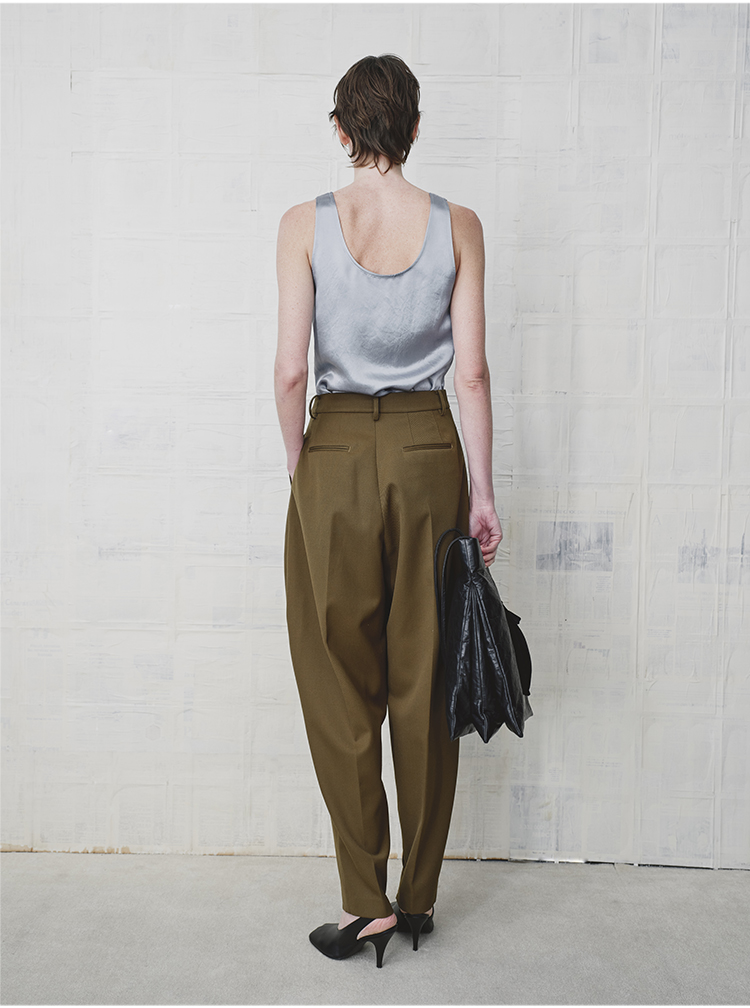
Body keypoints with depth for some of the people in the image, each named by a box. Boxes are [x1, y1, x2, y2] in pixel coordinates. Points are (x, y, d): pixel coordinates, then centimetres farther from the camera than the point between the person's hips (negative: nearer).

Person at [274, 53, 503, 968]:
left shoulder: (305, 224, -3)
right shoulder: (458, 226, 1)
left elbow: (289, 370, -7)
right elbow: (471, 373, -2)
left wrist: (299, 469, 6)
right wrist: (482, 491, 3)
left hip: (335, 452, -1)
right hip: (428, 452, 2)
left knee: (341, 689, 9)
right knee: (424, 686, 11)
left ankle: (366, 903, 16)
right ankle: (420, 896, 25)